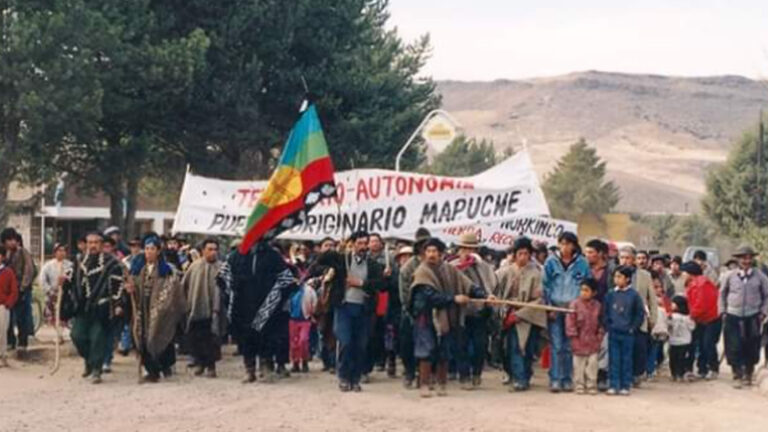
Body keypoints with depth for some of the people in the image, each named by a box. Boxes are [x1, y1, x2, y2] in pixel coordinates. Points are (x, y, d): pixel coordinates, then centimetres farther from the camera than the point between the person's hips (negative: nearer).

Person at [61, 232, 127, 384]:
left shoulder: (111, 263, -4)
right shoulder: (81, 262, 14)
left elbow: (119, 285, -8)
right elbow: (72, 281, 25)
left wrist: (119, 304, -15)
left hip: (100, 308, -5)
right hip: (82, 308, 5)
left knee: (97, 338, -5)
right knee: (77, 336, 4)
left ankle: (96, 370, 4)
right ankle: (89, 361, 27)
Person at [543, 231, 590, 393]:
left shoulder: (582, 263, 5)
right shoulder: (551, 262, 5)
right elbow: (546, 286, 6)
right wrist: (549, 307, -3)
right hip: (555, 307, 0)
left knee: (570, 346, 3)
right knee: (556, 346, -4)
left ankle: (567, 379, 9)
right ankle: (555, 380, -2)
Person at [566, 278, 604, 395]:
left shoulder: (598, 305, 2)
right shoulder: (575, 304, -7)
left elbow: (601, 322, 9)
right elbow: (570, 320, -8)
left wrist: (600, 335, 1)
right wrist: (573, 335, -11)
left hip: (593, 341, 2)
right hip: (579, 340, -2)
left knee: (592, 364, 4)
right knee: (579, 364, 5)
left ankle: (591, 385, 13)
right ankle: (579, 385, 14)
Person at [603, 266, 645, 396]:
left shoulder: (634, 295, -6)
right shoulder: (611, 295, 2)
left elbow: (640, 314, -1)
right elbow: (605, 312, 10)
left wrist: (633, 328, -5)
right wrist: (607, 326, 1)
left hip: (627, 333, -2)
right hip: (613, 333, 2)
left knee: (626, 360, 5)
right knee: (613, 360, 4)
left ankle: (625, 386, 12)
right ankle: (614, 385, 9)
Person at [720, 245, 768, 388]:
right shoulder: (731, 276, 1)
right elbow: (722, 293, 13)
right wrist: (722, 310, 6)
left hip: (752, 317, 0)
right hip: (733, 317, 0)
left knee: (751, 348, 6)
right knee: (734, 348, -4)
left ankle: (748, 374, 24)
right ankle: (737, 376, 5)